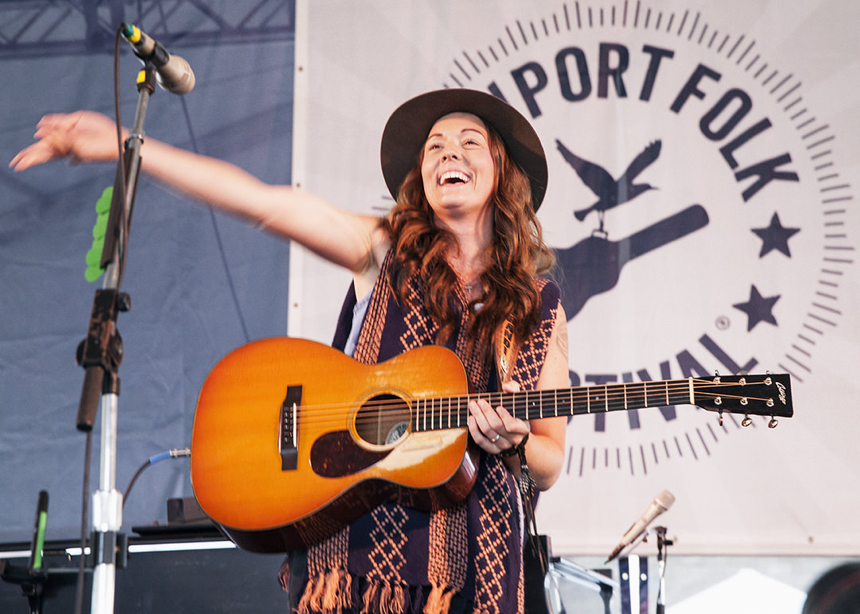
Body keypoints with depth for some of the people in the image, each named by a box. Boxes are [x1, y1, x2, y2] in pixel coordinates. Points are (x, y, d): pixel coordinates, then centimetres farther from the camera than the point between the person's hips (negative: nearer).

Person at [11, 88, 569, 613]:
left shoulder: (538, 307, 7)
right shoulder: (387, 253, 5)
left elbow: (549, 469, 8)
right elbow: (257, 200, -5)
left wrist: (514, 442, -15)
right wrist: (122, 146, -12)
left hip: (469, 560, 1)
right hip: (350, 536, 0)